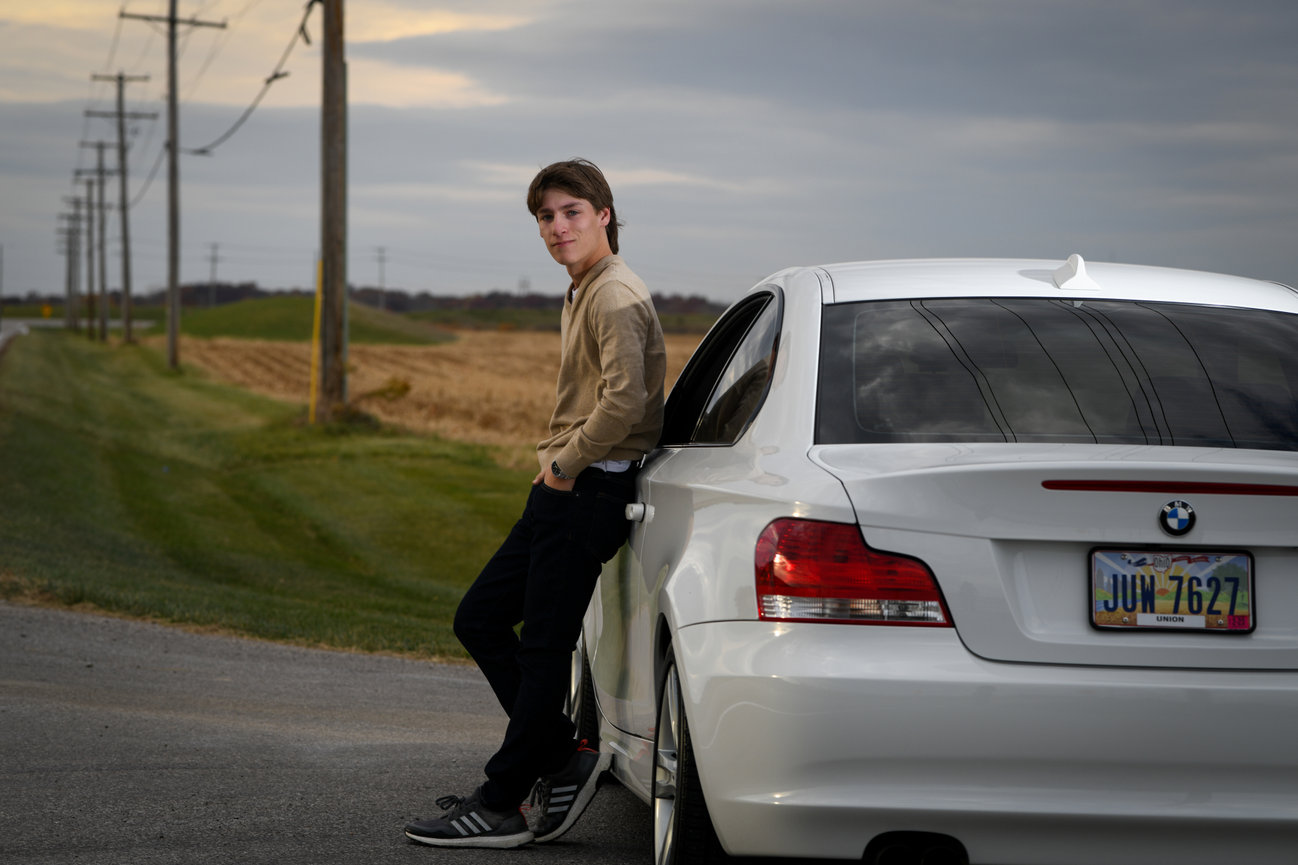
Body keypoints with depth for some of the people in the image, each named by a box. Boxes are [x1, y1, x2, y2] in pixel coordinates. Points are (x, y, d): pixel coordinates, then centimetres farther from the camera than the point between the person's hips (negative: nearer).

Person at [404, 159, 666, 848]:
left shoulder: (616, 297, -14)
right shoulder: (584, 294, 20)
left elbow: (624, 401, -27)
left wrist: (565, 464, -15)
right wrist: (556, 464, 14)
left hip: (590, 493, -11)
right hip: (562, 490, 11)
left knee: (543, 648, -6)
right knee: (479, 619, 11)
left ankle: (501, 806, 0)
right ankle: (565, 757, 14)